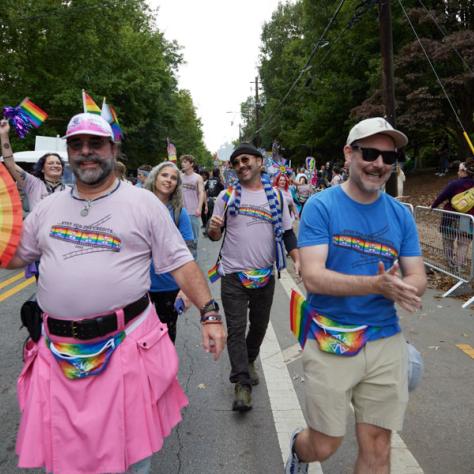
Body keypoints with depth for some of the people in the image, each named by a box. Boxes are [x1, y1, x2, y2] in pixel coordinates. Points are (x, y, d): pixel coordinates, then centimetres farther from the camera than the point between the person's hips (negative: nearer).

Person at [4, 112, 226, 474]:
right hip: (58, 349, 4)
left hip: (127, 343, -3)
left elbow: (181, 263, -4)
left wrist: (210, 313, -12)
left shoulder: (143, 203, -3)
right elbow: (11, 257, 15)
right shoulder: (49, 207, 9)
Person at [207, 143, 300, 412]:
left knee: (259, 325, 16)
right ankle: (242, 383, 4)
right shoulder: (227, 196, 2)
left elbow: (287, 232, 8)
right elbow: (215, 235, 5)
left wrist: (298, 259, -6)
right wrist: (214, 229, -19)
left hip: (265, 275, 2)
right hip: (233, 274, -2)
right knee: (236, 329, -3)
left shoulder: (276, 196, 4)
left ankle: (249, 361, 41)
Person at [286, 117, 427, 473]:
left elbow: (418, 278, 4)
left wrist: (400, 287, -20)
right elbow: (312, 277, -18)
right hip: (330, 342, -3)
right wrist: (378, 285, -29)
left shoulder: (401, 215, 4)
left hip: (386, 341, 4)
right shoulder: (321, 206, -9)